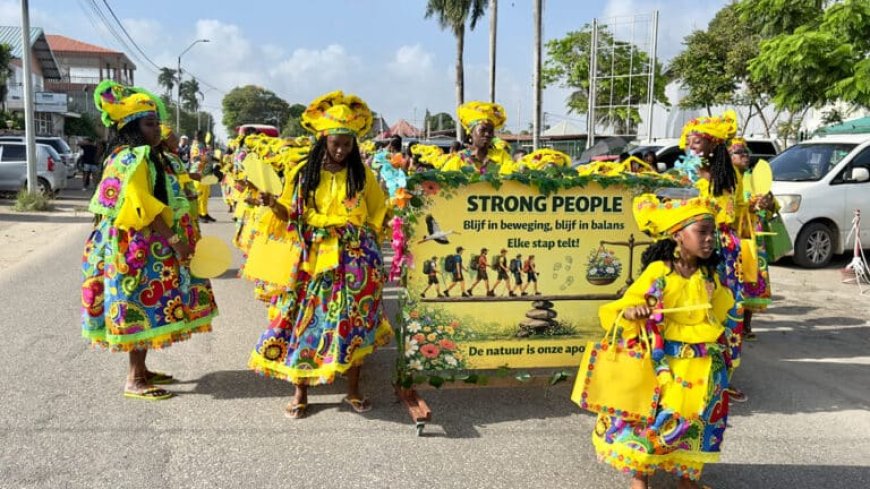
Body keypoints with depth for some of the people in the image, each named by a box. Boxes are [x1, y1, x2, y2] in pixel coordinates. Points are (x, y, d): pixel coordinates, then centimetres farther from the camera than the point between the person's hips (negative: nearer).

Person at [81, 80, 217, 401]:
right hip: (138, 248, -10)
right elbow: (143, 208, -23)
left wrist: (174, 239, 15)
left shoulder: (146, 157, 15)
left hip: (150, 247, 10)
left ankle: (141, 370, 24)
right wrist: (174, 240, -24)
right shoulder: (131, 160, -15)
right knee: (144, 307, -5)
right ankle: (134, 380, 4)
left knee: (148, 308, 14)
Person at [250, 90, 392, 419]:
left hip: (354, 261, 0)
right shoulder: (302, 173, 3)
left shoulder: (362, 175, 4)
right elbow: (292, 217, 5)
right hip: (312, 258, 0)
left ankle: (353, 390, 20)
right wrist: (274, 205, -11)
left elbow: (378, 216, 11)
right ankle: (300, 392, 17)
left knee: (353, 323, 3)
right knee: (305, 321, 1)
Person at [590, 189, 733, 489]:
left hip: (701, 368, 4)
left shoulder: (710, 276, 1)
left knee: (695, 422, 13)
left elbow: (718, 312, 15)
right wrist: (630, 312, -32)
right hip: (663, 364, -4)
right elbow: (627, 303, -13)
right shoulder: (658, 272, -13)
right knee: (651, 419, 3)